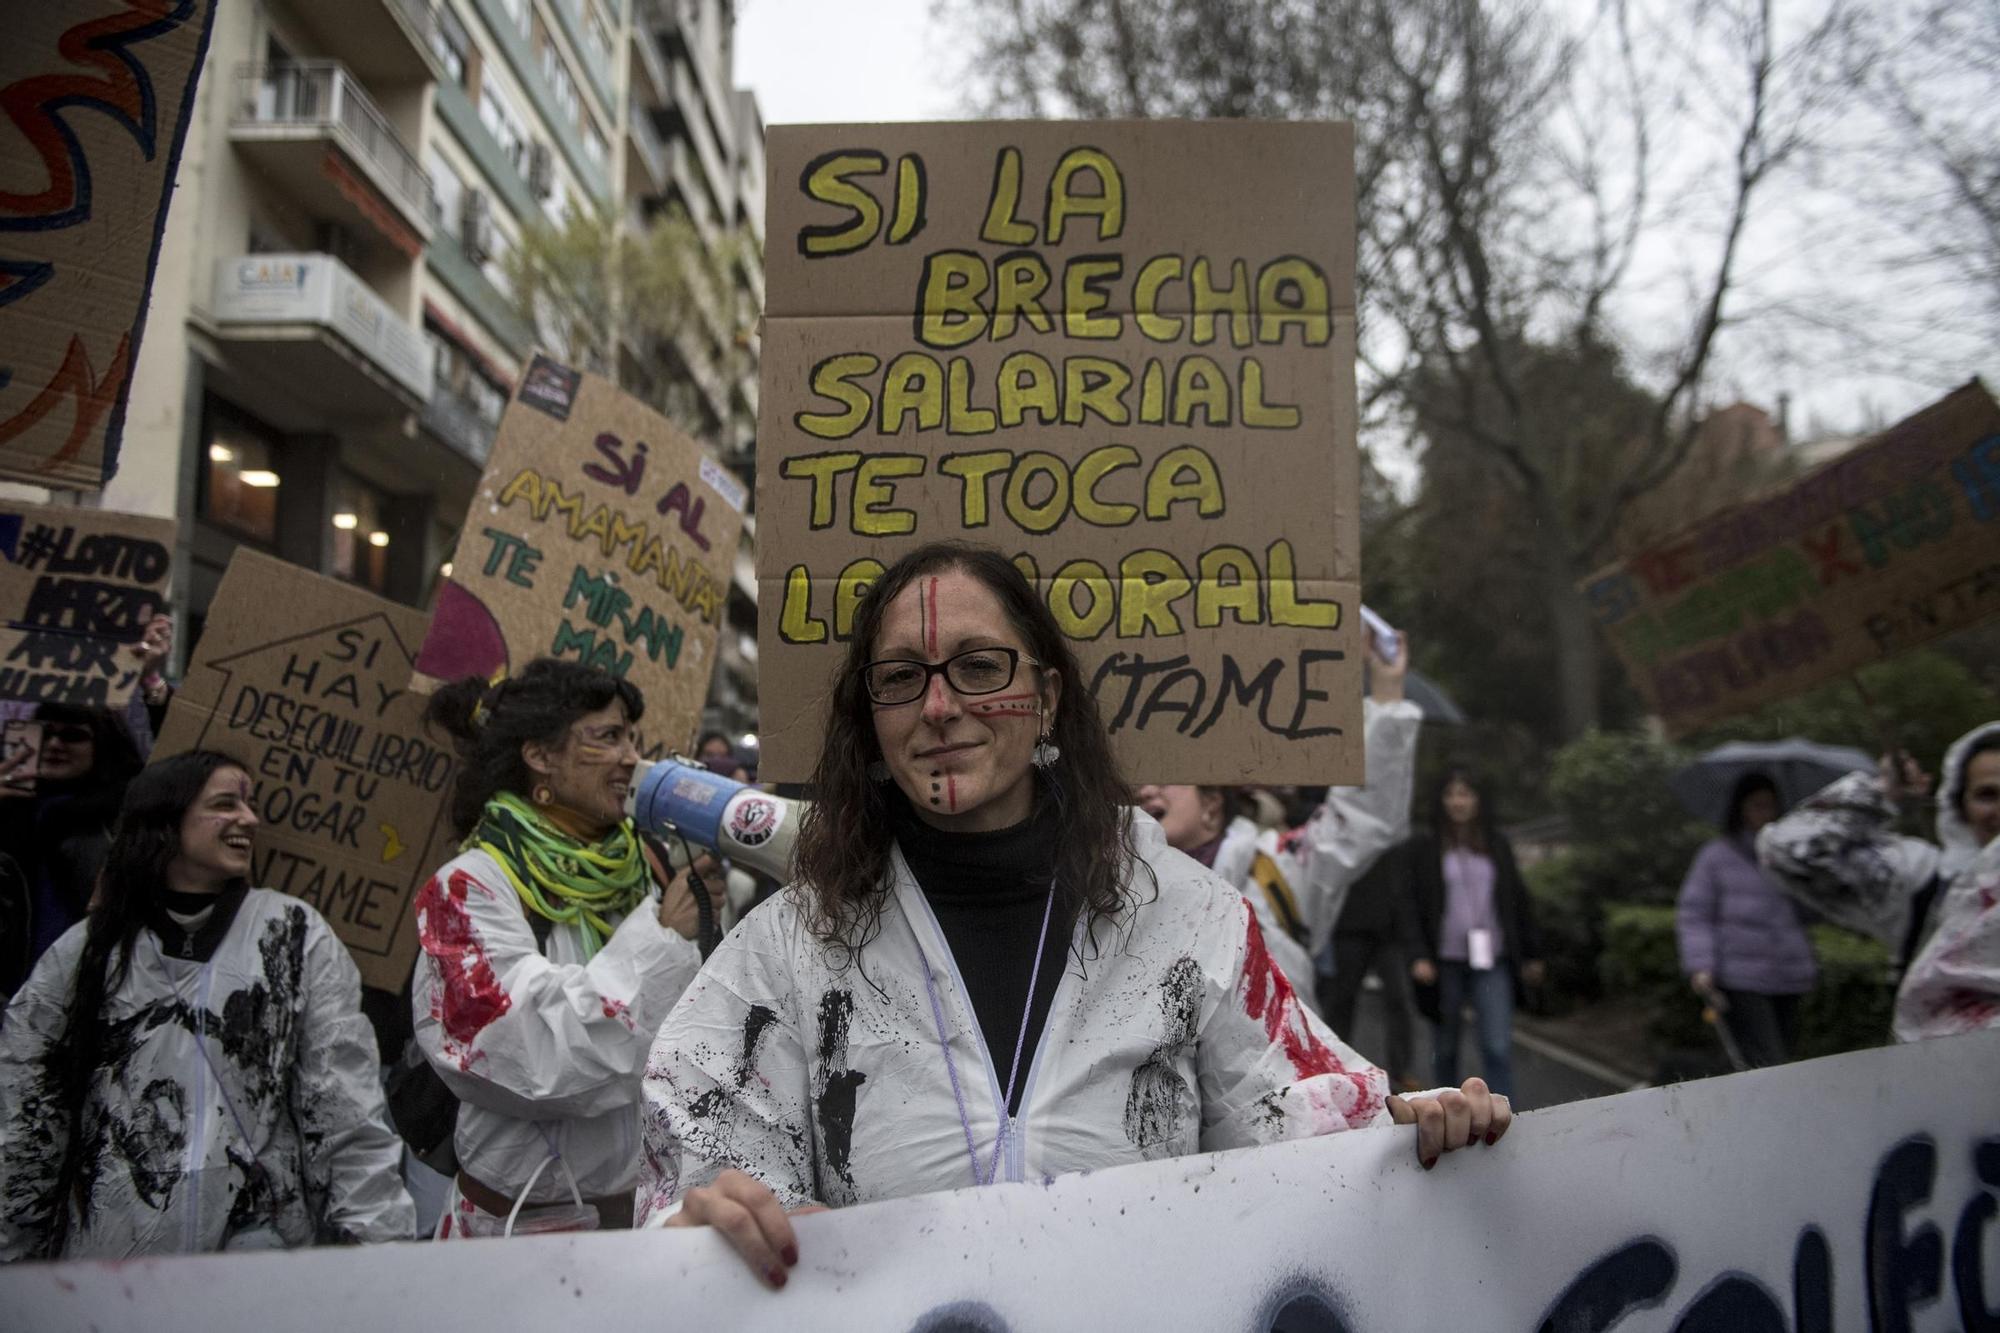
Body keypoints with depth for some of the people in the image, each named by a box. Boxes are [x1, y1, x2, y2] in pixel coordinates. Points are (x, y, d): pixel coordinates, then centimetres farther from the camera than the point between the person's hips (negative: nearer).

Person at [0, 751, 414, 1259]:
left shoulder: (294, 935, 1)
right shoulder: (83, 952, 7)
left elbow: (347, 1110, -4)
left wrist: (379, 1236, -11)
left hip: (263, 1246, -1)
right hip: (105, 1249, 2)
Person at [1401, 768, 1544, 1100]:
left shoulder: (1498, 845, 9)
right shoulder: (1424, 849, 1)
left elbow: (1518, 900, 14)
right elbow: (1410, 906, -3)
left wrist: (1531, 955, 14)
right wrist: (1418, 956, -13)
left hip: (1492, 961, 1)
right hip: (1445, 961, -1)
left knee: (1499, 1047, -8)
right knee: (1445, 1047, 11)